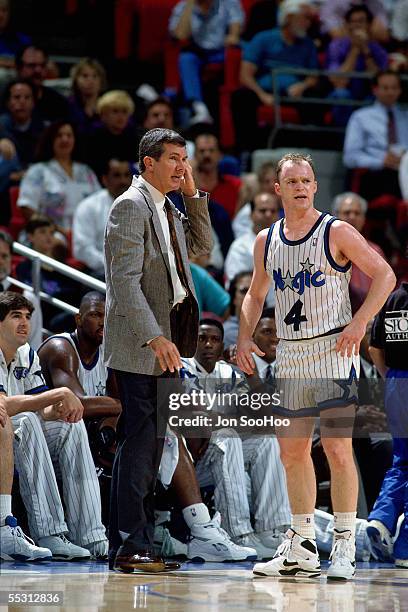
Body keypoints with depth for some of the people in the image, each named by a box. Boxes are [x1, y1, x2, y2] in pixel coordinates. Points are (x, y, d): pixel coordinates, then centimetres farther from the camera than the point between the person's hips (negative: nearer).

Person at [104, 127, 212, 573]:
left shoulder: (169, 210, 17)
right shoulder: (131, 206, -11)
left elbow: (202, 248, 23)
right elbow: (125, 281, -18)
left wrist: (193, 195, 11)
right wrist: (154, 338, -25)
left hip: (163, 344, 10)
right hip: (139, 347, -10)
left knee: (150, 445, 10)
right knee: (139, 444, -10)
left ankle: (136, 544, 14)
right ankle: (129, 548, -9)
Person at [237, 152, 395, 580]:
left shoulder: (336, 232, -6)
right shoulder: (266, 241, 9)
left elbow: (384, 275, -5)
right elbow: (255, 295, 22)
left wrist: (359, 322, -16)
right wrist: (244, 337, 7)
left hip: (333, 351, -6)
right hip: (289, 356, 6)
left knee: (337, 449, -10)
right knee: (292, 451, 9)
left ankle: (344, 547, -4)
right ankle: (301, 547, 18)